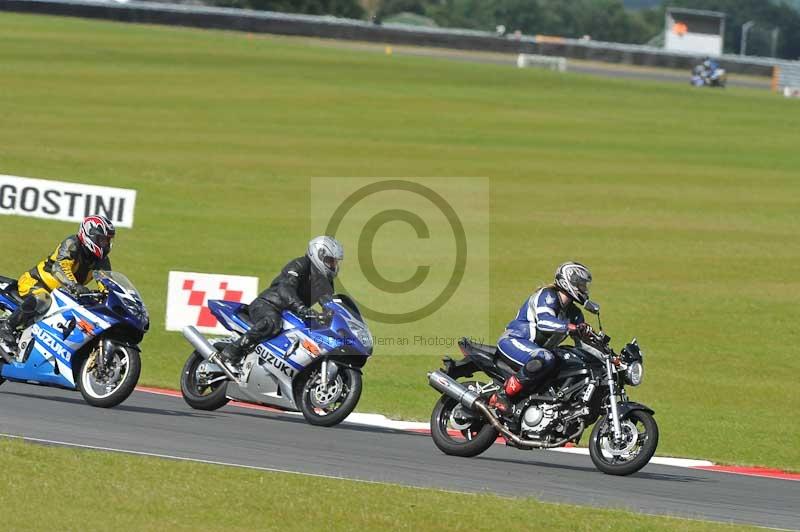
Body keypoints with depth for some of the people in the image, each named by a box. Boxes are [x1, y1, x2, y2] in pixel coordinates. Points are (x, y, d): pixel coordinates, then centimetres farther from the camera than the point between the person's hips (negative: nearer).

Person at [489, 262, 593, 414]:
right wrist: (571, 327, -43)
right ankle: (502, 395, -34)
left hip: (537, 348, 10)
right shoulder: (547, 296, -13)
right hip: (513, 341, -10)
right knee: (545, 360, -37)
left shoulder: (572, 312, 14)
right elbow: (544, 321, -32)